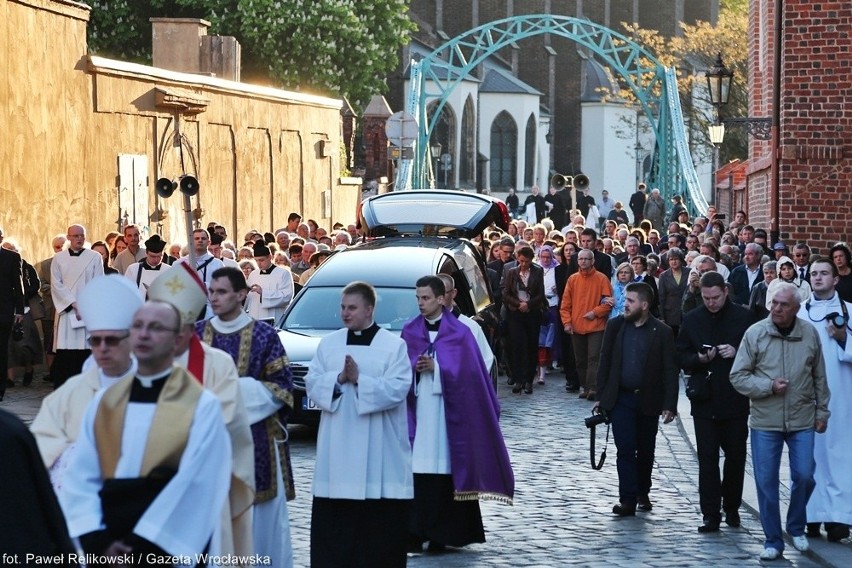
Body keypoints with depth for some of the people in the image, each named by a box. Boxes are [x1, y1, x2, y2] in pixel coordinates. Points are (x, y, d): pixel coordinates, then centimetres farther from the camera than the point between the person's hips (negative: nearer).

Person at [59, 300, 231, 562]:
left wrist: (143, 548, -15)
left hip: (167, 550, -3)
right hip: (109, 550, 3)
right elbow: (81, 478, 3)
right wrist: (98, 542, -12)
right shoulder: (104, 401, 10)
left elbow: (196, 487, -11)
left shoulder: (202, 405, -3)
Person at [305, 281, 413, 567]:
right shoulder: (328, 343, 10)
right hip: (338, 447, 3)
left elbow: (398, 389, -12)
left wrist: (359, 380, -19)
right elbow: (312, 383, 4)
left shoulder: (394, 345, -1)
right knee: (333, 519, 3)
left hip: (379, 449, -3)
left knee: (380, 519, 0)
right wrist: (338, 378, -13)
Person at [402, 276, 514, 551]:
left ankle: (442, 533, 5)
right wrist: (413, 368, -11)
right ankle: (415, 533, -7)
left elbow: (467, 372, -3)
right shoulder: (409, 332, 10)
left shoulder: (459, 332, 1)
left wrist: (435, 367, -14)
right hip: (417, 411, 2)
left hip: (449, 412, -2)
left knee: (446, 468, -4)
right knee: (418, 471, -6)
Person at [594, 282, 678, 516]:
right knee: (625, 449, -6)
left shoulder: (662, 332, -6)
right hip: (620, 398, 1)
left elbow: (670, 371, -5)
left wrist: (670, 405, -11)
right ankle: (628, 500, -5)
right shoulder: (615, 326, 1)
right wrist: (602, 396, 4)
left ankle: (643, 493, 29)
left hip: (648, 400, -1)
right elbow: (605, 362, 6)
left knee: (645, 450, 12)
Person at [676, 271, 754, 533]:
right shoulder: (692, 320, 4)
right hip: (705, 400, 1)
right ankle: (711, 514, 0)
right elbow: (681, 358, 7)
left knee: (735, 456, 9)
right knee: (707, 459, -2)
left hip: (736, 400, -1)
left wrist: (736, 353, -17)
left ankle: (731, 508, 25)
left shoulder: (743, 317, -2)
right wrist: (699, 359, -13)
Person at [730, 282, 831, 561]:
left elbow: (820, 378, 8)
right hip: (765, 422, -1)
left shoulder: (810, 334, -2)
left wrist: (822, 411, 10)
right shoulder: (755, 333, -8)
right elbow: (737, 376, -5)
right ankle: (773, 540, 15)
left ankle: (796, 527, 26)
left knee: (804, 476, 0)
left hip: (802, 421, 1)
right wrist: (769, 386, -15)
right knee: (766, 482, 2)